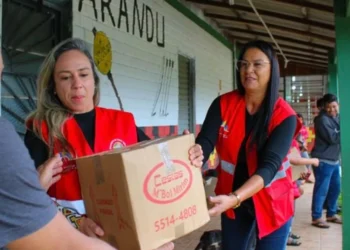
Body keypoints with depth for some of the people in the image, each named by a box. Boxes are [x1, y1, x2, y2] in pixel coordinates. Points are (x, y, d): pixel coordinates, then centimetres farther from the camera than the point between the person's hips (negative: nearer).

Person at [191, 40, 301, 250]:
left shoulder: (284, 115, -17)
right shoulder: (223, 104, -10)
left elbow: (269, 166, -28)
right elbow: (204, 144, -20)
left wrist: (233, 199, -43)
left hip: (272, 201, -2)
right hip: (231, 200, 2)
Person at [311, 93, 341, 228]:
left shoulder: (337, 118, 15)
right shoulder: (322, 119, -14)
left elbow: (339, 136, 18)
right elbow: (333, 138, -21)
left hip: (334, 159, 9)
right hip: (323, 160, -9)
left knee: (335, 188, 16)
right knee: (321, 189, -6)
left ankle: (331, 214, 29)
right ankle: (316, 218, 2)